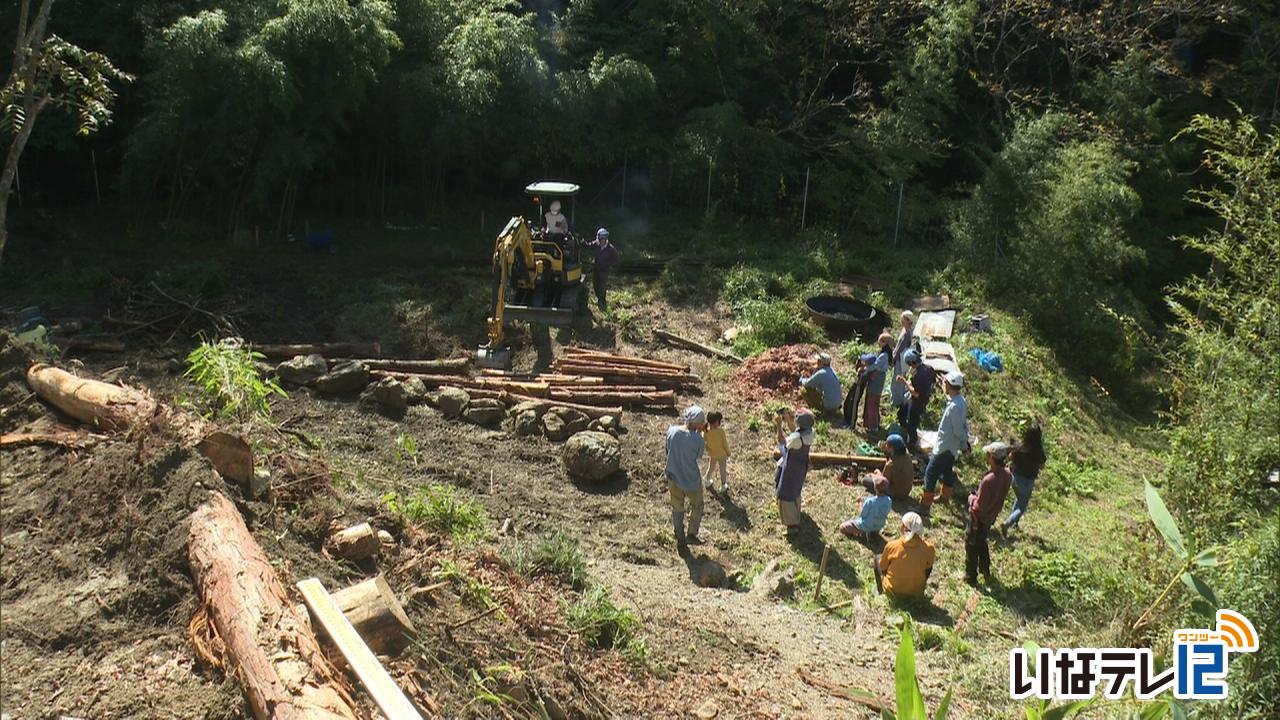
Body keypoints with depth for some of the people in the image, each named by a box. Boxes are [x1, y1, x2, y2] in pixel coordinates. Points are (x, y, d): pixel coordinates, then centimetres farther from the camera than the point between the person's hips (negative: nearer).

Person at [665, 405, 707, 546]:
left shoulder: (671, 431, -14)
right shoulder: (698, 440, -25)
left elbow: (668, 452, -1)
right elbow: (698, 456, -6)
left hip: (673, 477, 4)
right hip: (692, 481, -4)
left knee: (677, 508, 24)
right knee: (696, 507, 25)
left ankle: (680, 539, 37)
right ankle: (692, 535, 30)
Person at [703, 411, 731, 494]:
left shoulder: (706, 432, -22)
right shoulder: (721, 431, -32)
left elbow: (704, 443, -9)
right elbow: (725, 443, -19)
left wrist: (708, 451, 11)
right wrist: (728, 453, -1)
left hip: (712, 455, 3)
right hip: (722, 454, -3)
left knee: (711, 468, 29)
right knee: (723, 470, 19)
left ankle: (708, 482, 50)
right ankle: (723, 487, 35)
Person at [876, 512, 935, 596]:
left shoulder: (892, 546, -23)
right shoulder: (928, 548, -20)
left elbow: (882, 567, -5)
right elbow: (928, 568, 0)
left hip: (892, 591, -1)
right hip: (918, 592, 1)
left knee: (878, 558, 22)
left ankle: (880, 591, 27)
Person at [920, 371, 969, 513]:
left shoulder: (954, 406, -28)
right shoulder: (961, 401, 3)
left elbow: (958, 429, -23)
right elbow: (963, 425, 10)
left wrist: (964, 444, -10)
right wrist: (965, 442, 13)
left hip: (945, 445, -10)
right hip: (952, 446, 10)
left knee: (931, 472, -4)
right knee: (947, 470, 24)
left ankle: (925, 504, 0)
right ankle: (945, 496, 42)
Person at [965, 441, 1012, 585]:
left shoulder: (989, 479, -36)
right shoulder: (1007, 475, -11)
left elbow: (979, 506, -28)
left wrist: (971, 498, -10)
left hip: (979, 519, -7)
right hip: (991, 518, 7)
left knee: (971, 546, 13)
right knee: (982, 542, 29)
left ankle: (971, 576, 26)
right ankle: (986, 571, 43)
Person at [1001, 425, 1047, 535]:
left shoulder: (1018, 447, -18)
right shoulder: (1039, 453, -24)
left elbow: (1010, 457, -2)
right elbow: (1042, 466, -7)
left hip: (1014, 476, 4)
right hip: (1027, 481, -3)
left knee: (1019, 499, 30)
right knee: (1022, 506, 12)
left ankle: (1014, 522, 41)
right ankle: (1007, 523, -6)